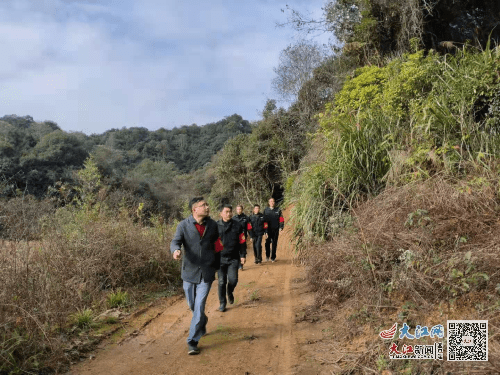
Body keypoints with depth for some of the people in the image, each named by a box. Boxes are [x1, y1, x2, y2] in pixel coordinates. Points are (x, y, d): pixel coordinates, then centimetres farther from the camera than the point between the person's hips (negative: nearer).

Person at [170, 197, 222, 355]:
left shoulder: (212, 225, 1)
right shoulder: (184, 225, -6)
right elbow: (175, 242, -16)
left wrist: (217, 265, 18)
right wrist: (176, 250, -40)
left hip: (206, 272, 0)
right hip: (189, 271, 0)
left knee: (199, 306, -6)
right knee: (192, 305, 16)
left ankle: (192, 342, 5)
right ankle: (202, 321, 48)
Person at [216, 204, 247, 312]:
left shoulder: (237, 226, 2)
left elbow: (242, 242, 6)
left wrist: (243, 255, 2)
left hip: (233, 258, 0)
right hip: (220, 258, 0)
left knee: (233, 279, -9)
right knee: (222, 282, 3)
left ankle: (230, 292, 25)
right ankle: (222, 303, 20)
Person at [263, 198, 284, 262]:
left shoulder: (278, 210, 5)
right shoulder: (266, 210, 8)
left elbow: (281, 220, 5)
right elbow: (264, 220, 11)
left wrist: (281, 227, -6)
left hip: (275, 229, 0)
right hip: (268, 230, 0)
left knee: (274, 244, 3)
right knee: (267, 243, -3)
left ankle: (273, 257, 12)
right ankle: (267, 256, 15)